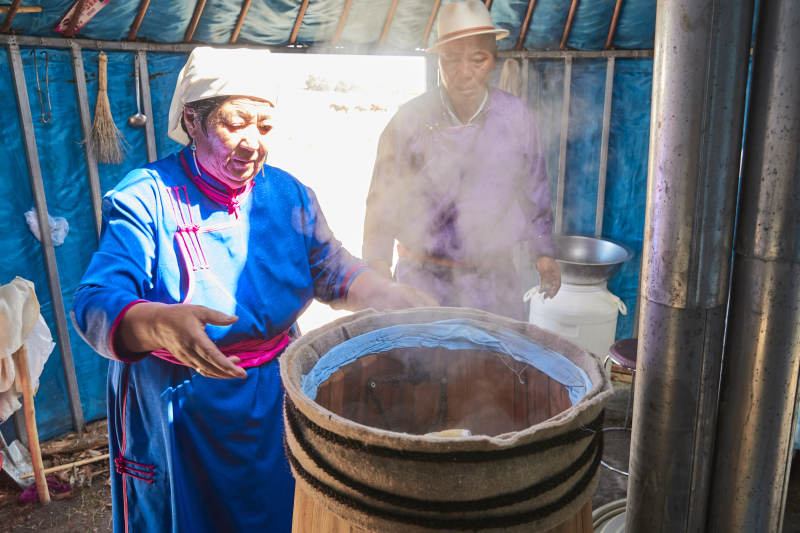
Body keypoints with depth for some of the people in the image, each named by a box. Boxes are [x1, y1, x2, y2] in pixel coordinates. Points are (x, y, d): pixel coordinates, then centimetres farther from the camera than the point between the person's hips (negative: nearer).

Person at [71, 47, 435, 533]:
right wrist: (161, 323, -45)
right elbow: (96, 305, -23)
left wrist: (410, 304, -11)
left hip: (273, 398, 4)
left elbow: (333, 271, 3)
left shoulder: (288, 194, 0)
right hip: (176, 410, -3)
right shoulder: (146, 197, -15)